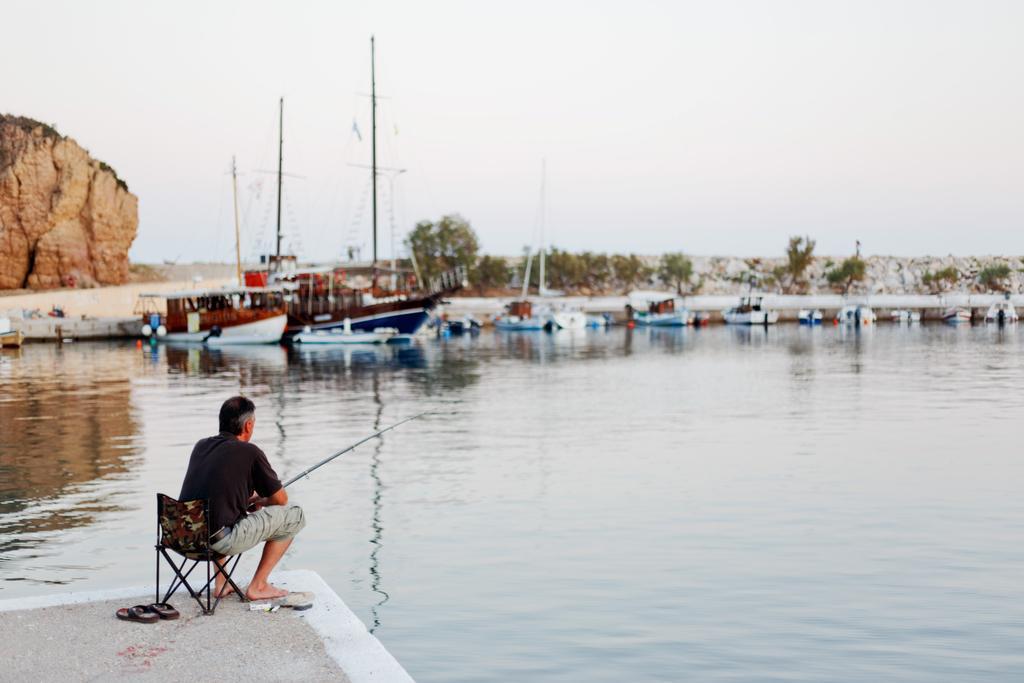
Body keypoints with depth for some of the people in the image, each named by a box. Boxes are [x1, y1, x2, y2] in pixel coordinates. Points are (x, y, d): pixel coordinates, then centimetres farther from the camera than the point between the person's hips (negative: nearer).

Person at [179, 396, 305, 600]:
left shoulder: (201, 446, 14)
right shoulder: (250, 452, -5)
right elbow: (281, 499, 7)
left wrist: (251, 499, 32)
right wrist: (260, 502, 27)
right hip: (221, 541, -7)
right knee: (294, 516, 7)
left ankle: (221, 584, 30)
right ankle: (258, 586, 10)